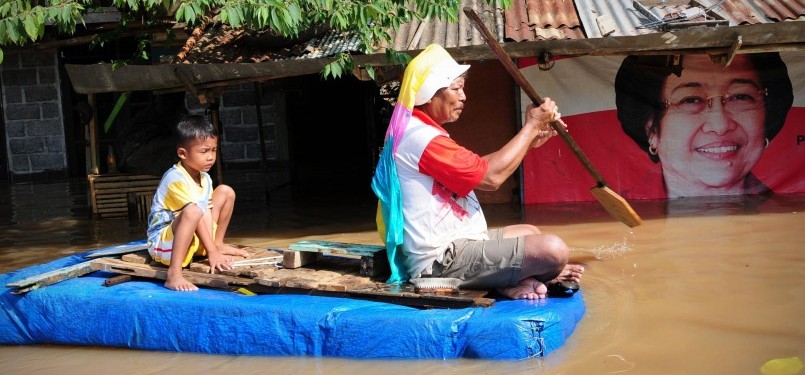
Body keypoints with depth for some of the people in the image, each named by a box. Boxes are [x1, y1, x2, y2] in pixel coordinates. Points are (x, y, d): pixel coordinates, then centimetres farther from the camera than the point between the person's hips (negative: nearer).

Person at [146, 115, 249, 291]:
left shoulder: (205, 178, 4)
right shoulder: (176, 179, -23)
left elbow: (207, 214, -1)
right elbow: (195, 214, -27)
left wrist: (214, 247, -16)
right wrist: (212, 253, -29)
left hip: (198, 237, 9)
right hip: (162, 242, -9)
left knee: (225, 191, 5)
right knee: (193, 211, -41)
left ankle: (218, 243, 15)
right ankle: (173, 275, -41)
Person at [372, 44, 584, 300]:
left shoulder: (417, 131, 15)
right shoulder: (420, 137, -20)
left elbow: (479, 167, 15)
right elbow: (491, 177, -19)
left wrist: (530, 141, 7)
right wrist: (531, 126, -9)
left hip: (447, 246, 11)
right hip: (442, 260, -11)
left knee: (530, 232, 28)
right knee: (553, 250, -21)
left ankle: (512, 280, 5)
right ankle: (511, 283, 5)